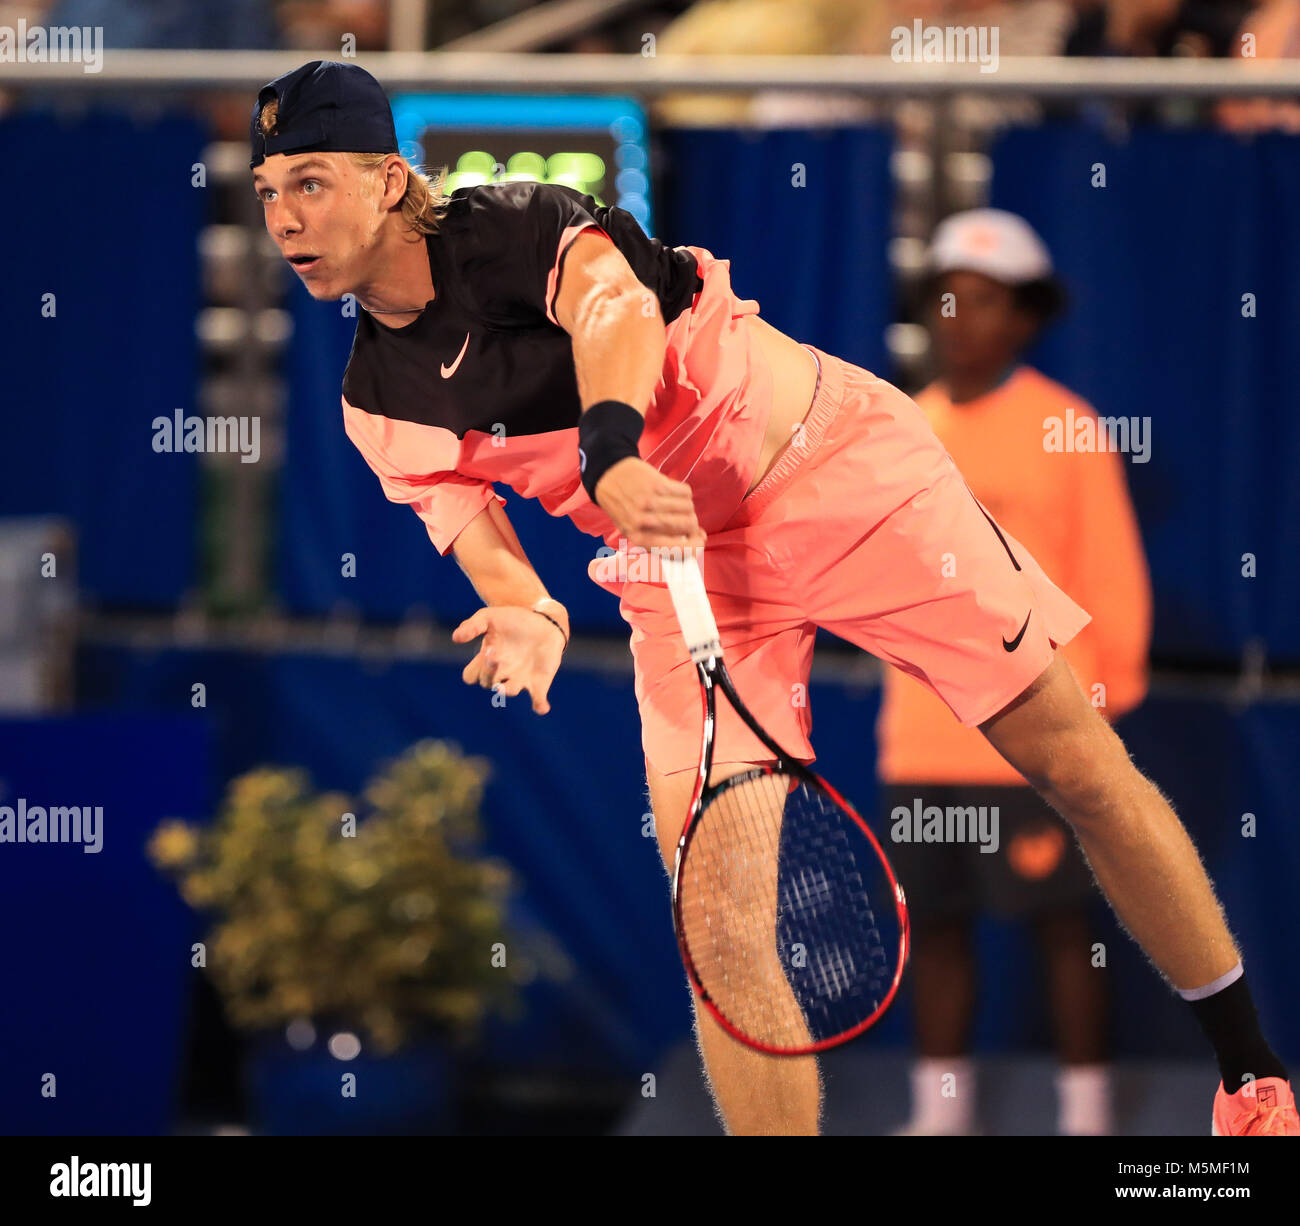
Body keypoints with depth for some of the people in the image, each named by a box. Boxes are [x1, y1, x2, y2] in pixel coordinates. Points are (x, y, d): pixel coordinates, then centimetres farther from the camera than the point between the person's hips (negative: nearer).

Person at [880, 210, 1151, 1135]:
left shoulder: (1065, 430, -4)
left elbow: (1114, 579, -1)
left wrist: (1102, 704, -2)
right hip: (922, 739, 5)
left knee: (1061, 921, 1)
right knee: (933, 921, 9)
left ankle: (1086, 1111, 9)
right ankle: (940, 1109, 19)